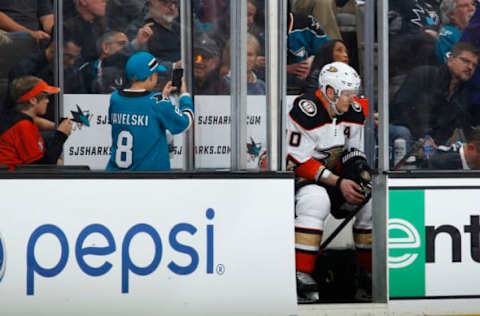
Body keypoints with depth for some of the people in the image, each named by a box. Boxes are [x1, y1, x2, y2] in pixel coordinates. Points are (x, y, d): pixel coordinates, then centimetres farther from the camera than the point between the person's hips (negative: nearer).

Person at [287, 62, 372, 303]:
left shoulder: (354, 113, 1)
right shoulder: (306, 112, -24)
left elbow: (352, 152, 12)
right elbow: (298, 161, -24)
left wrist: (360, 172, -11)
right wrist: (338, 183, -25)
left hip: (334, 176, 8)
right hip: (297, 176, -8)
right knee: (316, 200, -37)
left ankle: (370, 271, 8)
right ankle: (300, 276, -36)